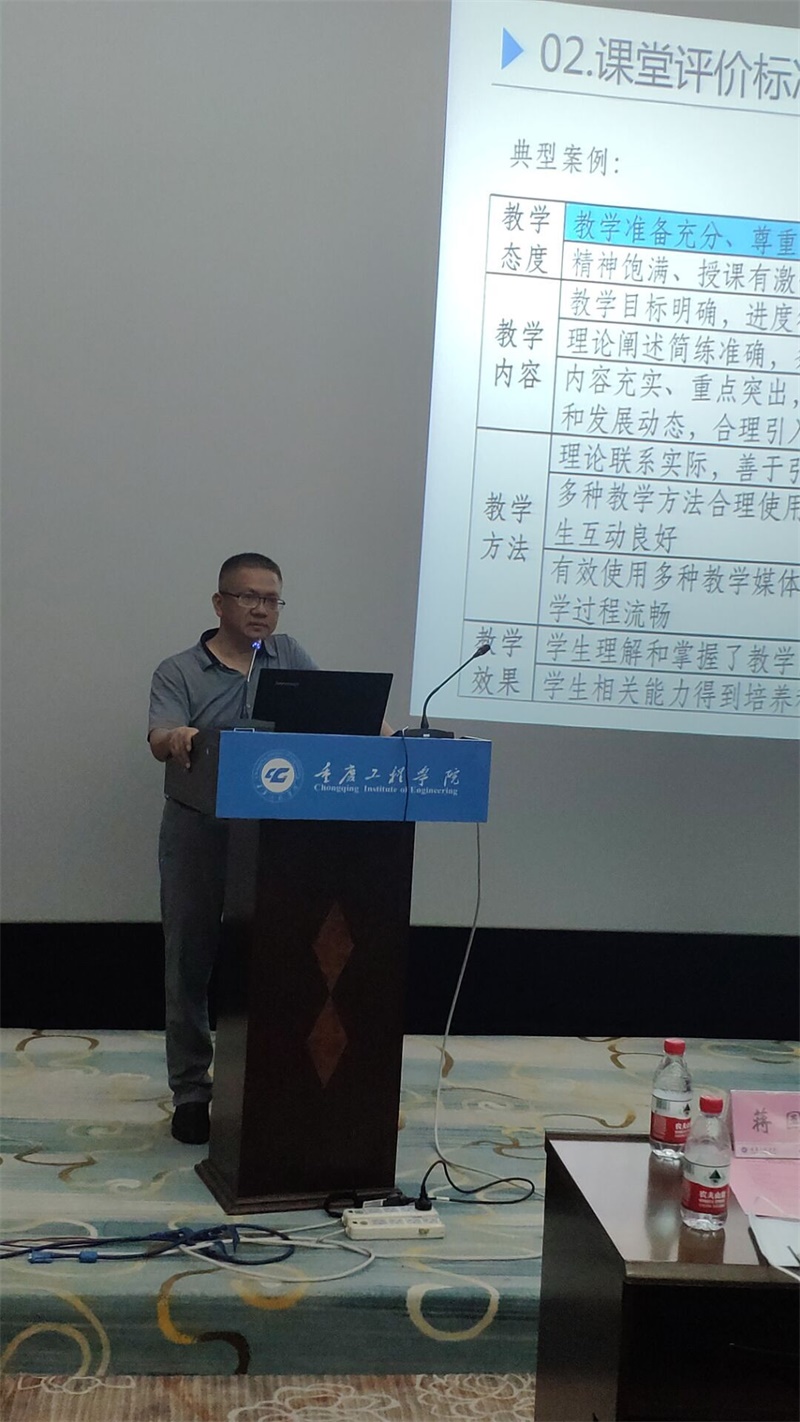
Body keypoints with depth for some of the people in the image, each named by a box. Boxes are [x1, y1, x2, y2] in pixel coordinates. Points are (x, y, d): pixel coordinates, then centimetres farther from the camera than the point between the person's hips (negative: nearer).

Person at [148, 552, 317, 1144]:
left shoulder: (290, 657, 11)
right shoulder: (179, 672, 2)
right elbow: (159, 739, -13)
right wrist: (175, 739, -36)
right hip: (199, 830, -2)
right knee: (191, 961, 3)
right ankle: (190, 1091, 15)